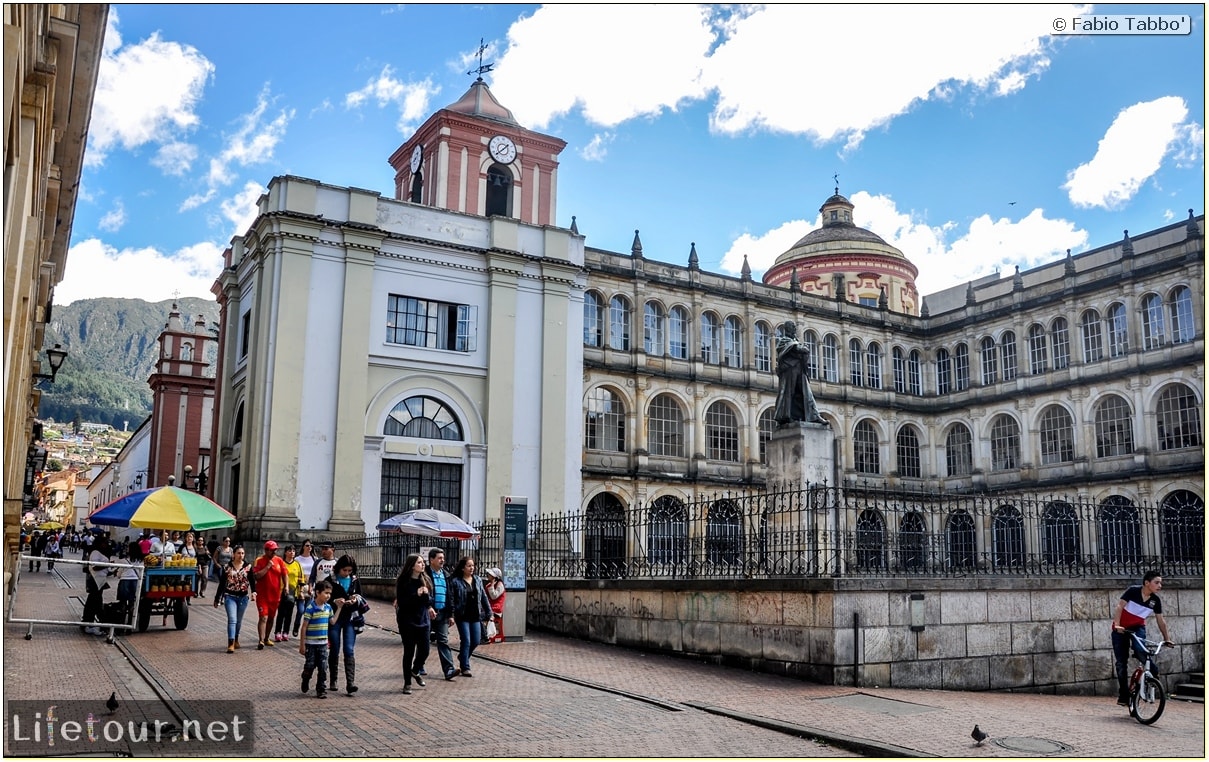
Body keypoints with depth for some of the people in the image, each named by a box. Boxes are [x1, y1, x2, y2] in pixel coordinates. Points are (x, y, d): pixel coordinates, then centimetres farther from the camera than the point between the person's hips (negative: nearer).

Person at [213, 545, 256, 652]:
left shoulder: (248, 567, 2)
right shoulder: (227, 567, 0)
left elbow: (252, 581, -2)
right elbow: (221, 584, 5)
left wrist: (253, 592, -21)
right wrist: (217, 599, 7)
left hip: (243, 597, 2)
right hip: (230, 596, -2)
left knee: (239, 620, 12)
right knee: (232, 619, -13)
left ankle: (236, 639, 31)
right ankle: (231, 643, -17)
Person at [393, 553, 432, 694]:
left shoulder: (425, 580, 5)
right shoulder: (403, 582, -10)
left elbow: (430, 602, 7)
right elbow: (401, 602, -14)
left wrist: (426, 595, -14)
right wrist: (416, 595, -24)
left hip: (422, 621, 5)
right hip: (407, 622, -5)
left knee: (424, 651, 5)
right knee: (409, 652, 2)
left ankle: (415, 671, 35)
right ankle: (407, 683, 16)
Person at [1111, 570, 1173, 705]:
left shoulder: (1155, 600, -9)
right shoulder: (1132, 591, -20)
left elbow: (1160, 620, 3)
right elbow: (1120, 607, -24)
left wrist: (1167, 638, 5)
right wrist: (1117, 625, -35)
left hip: (1138, 628, 2)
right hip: (1121, 629, -2)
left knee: (1140, 650, -30)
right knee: (1121, 663, -4)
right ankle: (1123, 695, 6)